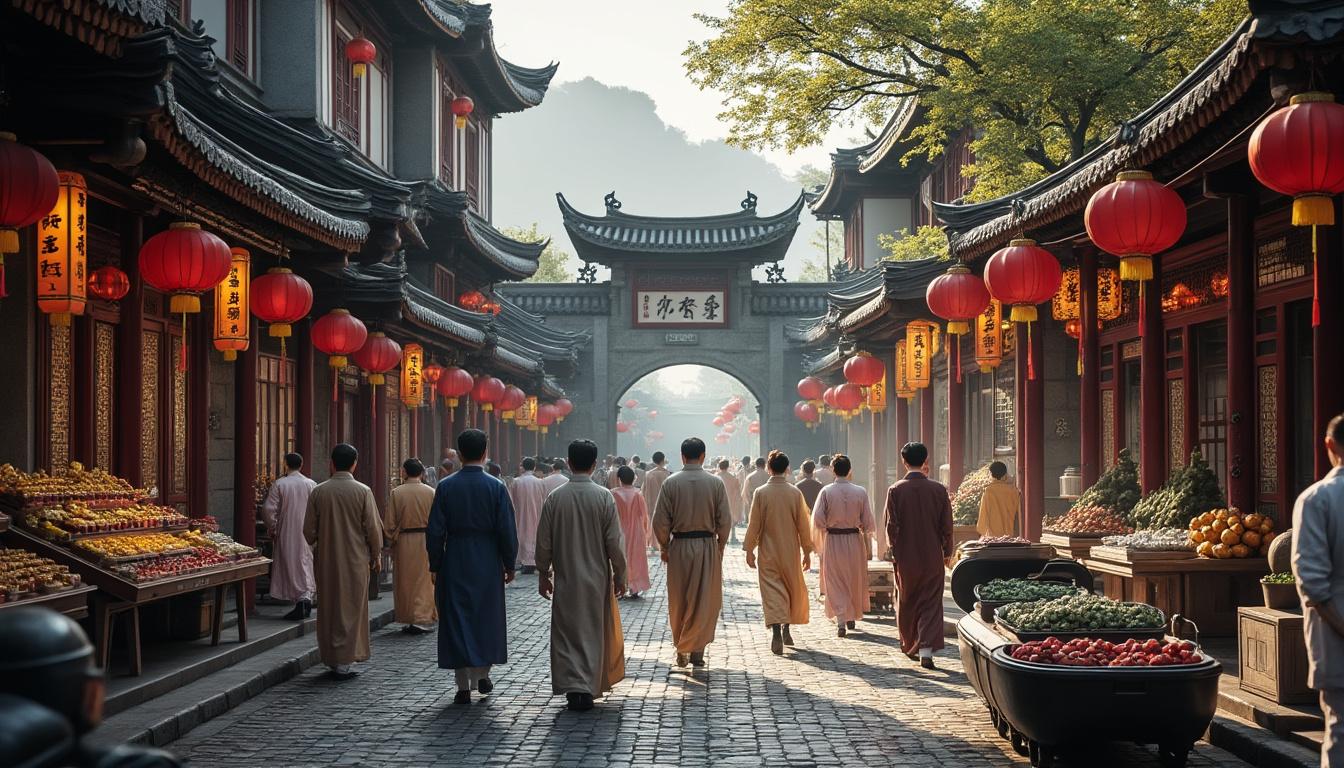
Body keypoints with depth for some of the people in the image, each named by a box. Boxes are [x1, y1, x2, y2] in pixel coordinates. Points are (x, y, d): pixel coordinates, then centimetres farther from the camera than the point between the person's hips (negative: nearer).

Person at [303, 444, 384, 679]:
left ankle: (330, 658, 20)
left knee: (328, 608, 13)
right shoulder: (362, 491, -10)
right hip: (355, 560, -3)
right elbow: (373, 527, -7)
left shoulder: (318, 492, -3)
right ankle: (345, 661, 3)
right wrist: (376, 555, 6)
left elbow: (308, 530, 3)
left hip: (326, 560, 3)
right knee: (351, 608, 5)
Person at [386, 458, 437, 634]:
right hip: (426, 541, 0)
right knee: (424, 581, 5)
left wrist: (392, 541, 13)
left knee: (405, 582, 10)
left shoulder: (396, 493, -5)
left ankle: (409, 620, 13)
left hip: (403, 542, 0)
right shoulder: (430, 492, -4)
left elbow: (389, 523, -2)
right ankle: (424, 618, 0)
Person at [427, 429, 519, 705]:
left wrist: (435, 566, 5)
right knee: (487, 618, 16)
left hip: (454, 565, 0)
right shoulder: (495, 487, -7)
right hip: (488, 565, 0)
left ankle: (463, 687, 5)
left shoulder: (445, 487, -5)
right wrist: (509, 565, 6)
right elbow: (507, 531, -5)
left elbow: (435, 531, -3)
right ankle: (482, 675, 21)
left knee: (456, 620, 5)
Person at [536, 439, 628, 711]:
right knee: (594, 633, 11)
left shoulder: (555, 498, -7)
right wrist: (620, 574, 3)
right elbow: (614, 541, -8)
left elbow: (544, 542, -1)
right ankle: (588, 688, 11)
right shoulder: (604, 497, -11)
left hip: (565, 578, 1)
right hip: (597, 578, 0)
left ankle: (573, 687, 0)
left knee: (567, 633, 9)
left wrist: (543, 573, 11)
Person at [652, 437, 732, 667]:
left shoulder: (671, 483, -5)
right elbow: (725, 520, -4)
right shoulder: (715, 483, -5)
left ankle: (681, 649, 17)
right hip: (707, 545, 0)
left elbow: (660, 521, -5)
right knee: (706, 600, 8)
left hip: (679, 546, 0)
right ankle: (697, 650, 7)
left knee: (678, 602, 12)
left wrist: (664, 547, 8)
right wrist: (720, 546, 10)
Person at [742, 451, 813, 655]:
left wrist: (749, 550, 4)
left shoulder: (760, 493, -9)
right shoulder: (795, 493, -6)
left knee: (772, 592, -2)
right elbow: (804, 525, -1)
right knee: (793, 589, 18)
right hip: (791, 551, 1)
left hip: (768, 552, -1)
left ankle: (776, 632, -18)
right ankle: (786, 630, 27)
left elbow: (754, 524, -6)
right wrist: (807, 551, 8)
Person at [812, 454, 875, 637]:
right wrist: (868, 546, 6)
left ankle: (840, 620, -4)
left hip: (832, 540, -1)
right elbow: (868, 522, -4)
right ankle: (852, 617, 30)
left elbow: (817, 519, -13)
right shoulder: (860, 492, -7)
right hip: (854, 540, 1)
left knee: (836, 583, 7)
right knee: (855, 580, 18)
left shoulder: (826, 491, -10)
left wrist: (827, 527, 8)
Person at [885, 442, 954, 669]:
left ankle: (909, 645, 29)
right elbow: (947, 525, -1)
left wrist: (894, 551, 4)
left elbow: (891, 525, -7)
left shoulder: (895, 490, -8)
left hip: (905, 557, 0)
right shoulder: (938, 489, -5)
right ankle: (926, 651, -9)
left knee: (906, 603, 17)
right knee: (931, 604, 3)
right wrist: (947, 551, 11)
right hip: (932, 557, 0)